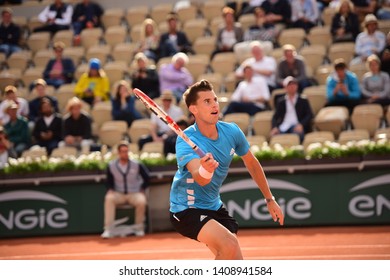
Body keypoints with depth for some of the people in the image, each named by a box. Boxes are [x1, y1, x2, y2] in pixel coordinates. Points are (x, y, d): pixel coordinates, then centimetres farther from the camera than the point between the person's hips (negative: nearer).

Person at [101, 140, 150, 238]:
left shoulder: (136, 165, -5)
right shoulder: (111, 166, -2)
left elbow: (146, 178, 6)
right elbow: (109, 182, 8)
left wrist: (142, 189, -1)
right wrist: (110, 190, -10)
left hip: (134, 194, -1)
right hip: (119, 194, 1)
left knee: (142, 201, -34)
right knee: (109, 198, -31)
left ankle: (139, 228, -11)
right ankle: (108, 230, -33)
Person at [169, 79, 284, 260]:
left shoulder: (232, 131, -7)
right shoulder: (186, 141, -25)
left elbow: (252, 164, 10)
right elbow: (201, 180, -42)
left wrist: (269, 199, 15)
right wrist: (205, 170, -66)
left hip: (214, 206, 7)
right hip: (187, 209, -7)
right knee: (229, 246, -27)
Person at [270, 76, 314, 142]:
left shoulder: (303, 101, 18)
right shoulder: (281, 102, 23)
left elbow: (309, 115, 6)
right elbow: (275, 117, 16)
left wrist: (301, 125, -13)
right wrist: (274, 128, -6)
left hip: (297, 126, -2)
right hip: (283, 128, 2)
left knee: (298, 134, -38)